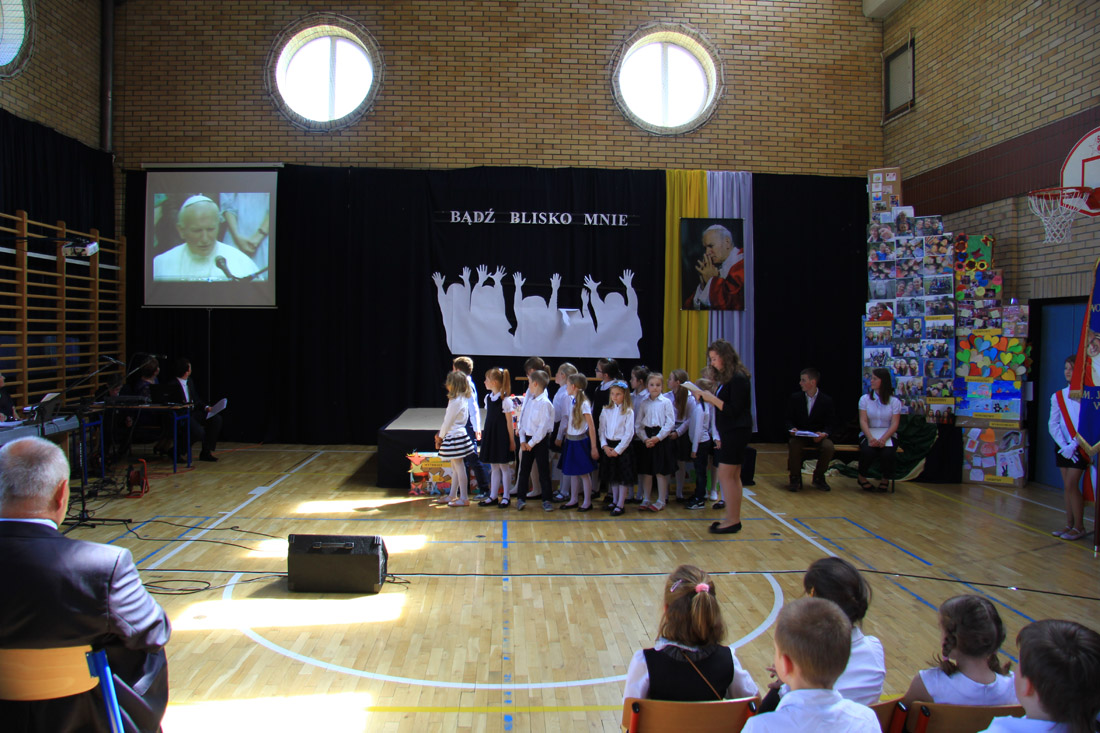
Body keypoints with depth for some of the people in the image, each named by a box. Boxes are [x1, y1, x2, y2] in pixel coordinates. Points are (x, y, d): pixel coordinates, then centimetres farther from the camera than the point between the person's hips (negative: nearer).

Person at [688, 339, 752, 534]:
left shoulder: (738, 379, -17)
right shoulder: (728, 378, 13)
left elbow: (733, 410, -20)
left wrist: (712, 398, -18)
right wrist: (704, 396, 8)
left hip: (736, 433, -10)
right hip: (730, 433, 10)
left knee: (725, 475, -8)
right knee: (733, 476, 12)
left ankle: (733, 520, -3)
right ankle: (733, 518, 18)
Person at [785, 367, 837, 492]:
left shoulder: (826, 400, -2)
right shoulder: (795, 398, 2)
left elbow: (831, 424, 0)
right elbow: (789, 419, 7)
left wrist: (824, 434, -21)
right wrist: (792, 429, -16)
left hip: (819, 436, 0)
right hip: (800, 435, 0)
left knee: (828, 447, -31)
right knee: (794, 445, -33)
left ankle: (819, 478, -6)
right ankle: (795, 479, -13)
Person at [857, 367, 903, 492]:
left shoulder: (894, 401, 3)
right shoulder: (865, 399, 5)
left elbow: (894, 424, -5)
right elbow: (863, 421, -3)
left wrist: (883, 439, -23)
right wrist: (870, 438, -21)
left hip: (887, 436, 0)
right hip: (868, 435, 0)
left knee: (887, 453, -32)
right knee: (868, 451, -33)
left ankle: (886, 479, -1)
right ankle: (862, 477, -3)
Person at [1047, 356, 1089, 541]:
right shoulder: (1058, 396, 6)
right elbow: (1053, 424, 4)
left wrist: (1074, 444, -16)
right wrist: (1063, 446, -6)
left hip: (1080, 446, -5)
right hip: (1063, 447, 5)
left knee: (1071, 485, -9)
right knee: (1067, 486, 8)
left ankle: (1079, 527, 1)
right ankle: (1069, 525, 15)